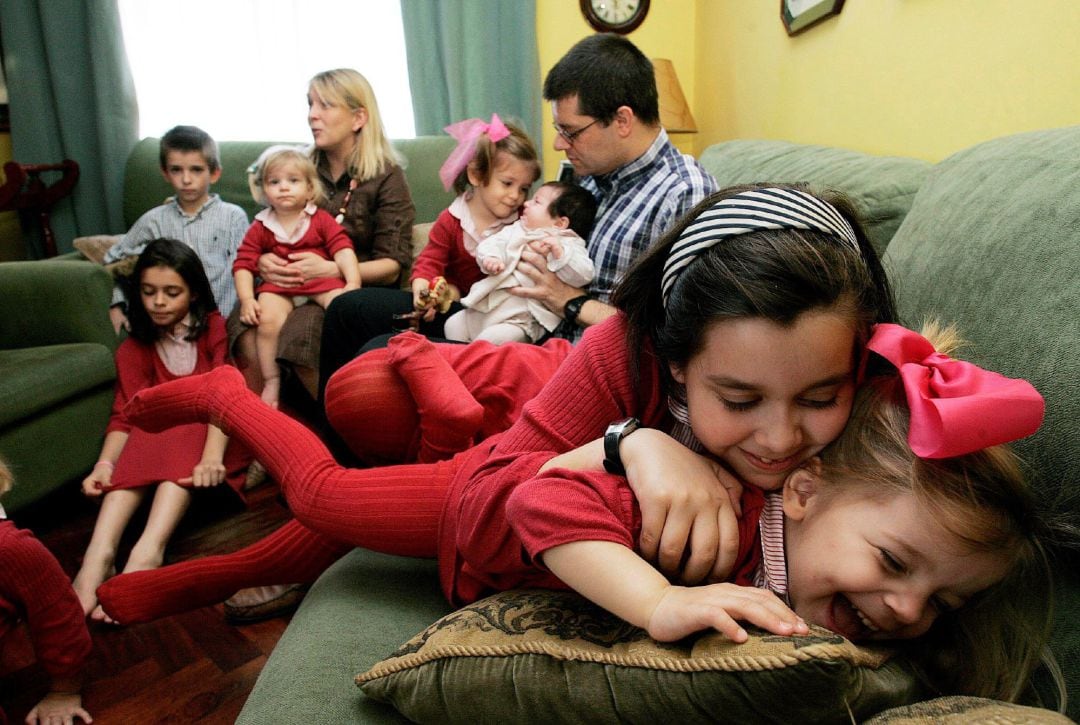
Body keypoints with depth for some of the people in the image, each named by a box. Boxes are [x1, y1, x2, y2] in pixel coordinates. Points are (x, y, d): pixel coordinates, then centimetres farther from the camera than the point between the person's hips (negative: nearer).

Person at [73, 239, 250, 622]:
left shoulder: (215, 328, -2)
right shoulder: (134, 349, 7)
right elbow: (125, 416, -6)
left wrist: (212, 455, -36)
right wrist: (105, 464, -27)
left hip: (216, 433, -2)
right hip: (159, 437, 2)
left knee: (182, 432, -33)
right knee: (149, 432, -30)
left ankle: (148, 551, -50)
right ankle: (99, 550, -45)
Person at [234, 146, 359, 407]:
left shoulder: (322, 220, 9)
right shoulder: (259, 228, 11)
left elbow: (343, 250, -1)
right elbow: (243, 264, 7)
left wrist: (353, 283, -16)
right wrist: (246, 299, -8)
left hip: (321, 281, 0)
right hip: (278, 286, 0)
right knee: (268, 319, -28)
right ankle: (271, 383, -12)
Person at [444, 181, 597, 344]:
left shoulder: (569, 245, -5)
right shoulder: (516, 230, 15)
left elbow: (582, 275, -18)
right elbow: (491, 243, 9)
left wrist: (558, 251, -31)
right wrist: (490, 258, -15)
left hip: (523, 321, -7)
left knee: (488, 340, -25)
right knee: (453, 325, 7)